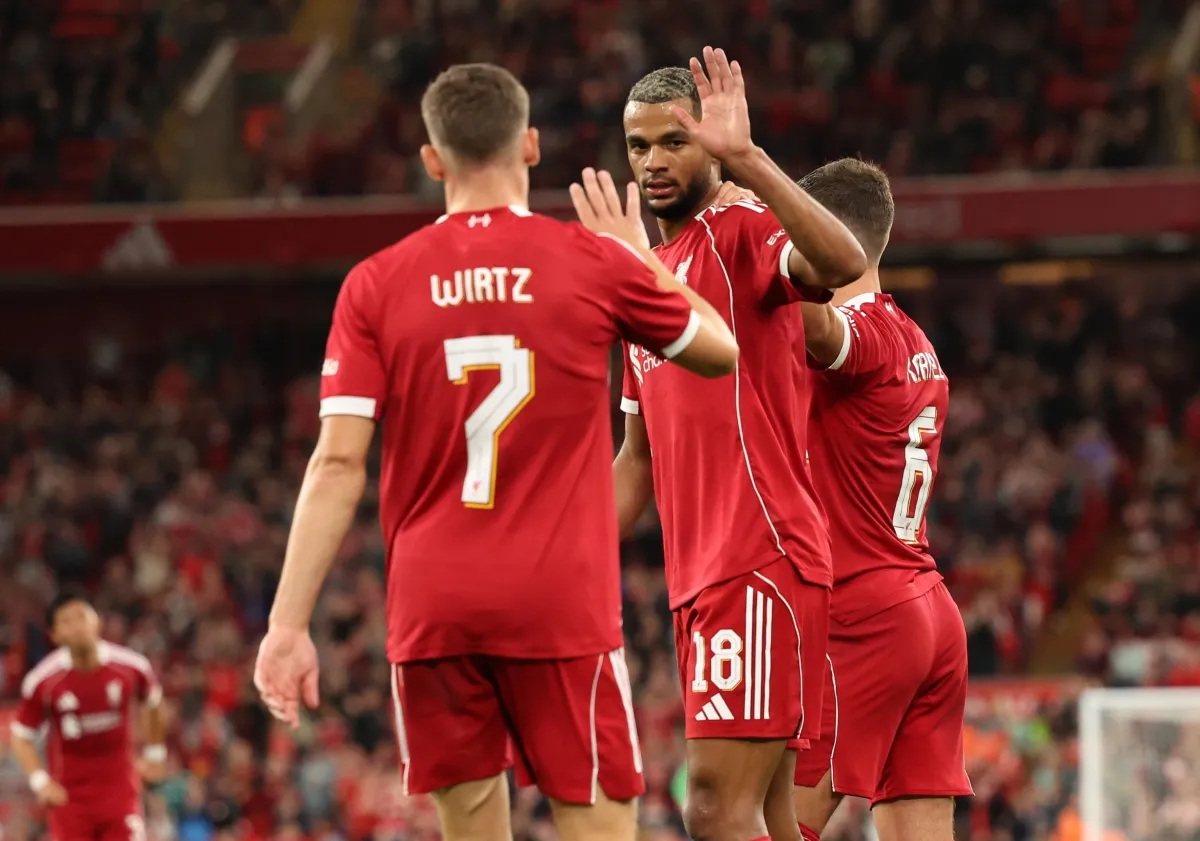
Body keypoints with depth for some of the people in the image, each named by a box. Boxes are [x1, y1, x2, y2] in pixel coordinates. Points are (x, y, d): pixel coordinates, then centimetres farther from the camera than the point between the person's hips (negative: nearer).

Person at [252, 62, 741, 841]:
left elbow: (339, 465, -4)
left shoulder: (376, 286, 2)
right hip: (561, 602, -2)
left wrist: (289, 623, -3)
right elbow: (720, 350, 16)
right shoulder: (595, 262, 0)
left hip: (432, 604, 2)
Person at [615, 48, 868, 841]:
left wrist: (744, 156, -34)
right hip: (699, 572, 9)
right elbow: (640, 458, 27)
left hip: (763, 566, -9)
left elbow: (843, 263, -30)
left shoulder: (746, 235, -6)